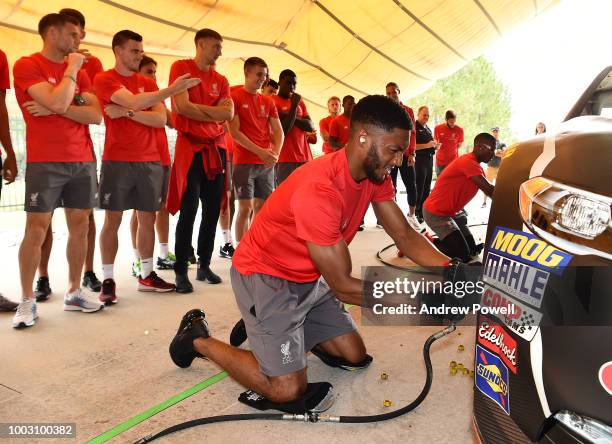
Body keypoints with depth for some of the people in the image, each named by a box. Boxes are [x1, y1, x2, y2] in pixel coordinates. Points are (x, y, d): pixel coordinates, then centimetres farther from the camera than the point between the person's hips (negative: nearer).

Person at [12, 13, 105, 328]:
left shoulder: (79, 72, 15)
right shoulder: (26, 66, -3)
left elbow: (97, 116, 3)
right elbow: (58, 102, -20)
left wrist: (53, 109, -9)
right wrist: (71, 68, -6)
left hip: (83, 160, 6)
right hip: (45, 161, -6)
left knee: (80, 228, 6)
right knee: (36, 230, -4)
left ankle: (73, 293, 16)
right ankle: (28, 301, 5)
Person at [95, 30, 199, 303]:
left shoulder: (148, 84, 15)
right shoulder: (104, 80, -1)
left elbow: (161, 119, 1)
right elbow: (134, 101, -19)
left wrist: (126, 112, -10)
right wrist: (172, 89, -22)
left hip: (150, 161, 5)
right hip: (117, 161, -5)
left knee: (147, 218, 6)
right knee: (113, 219, -1)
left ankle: (146, 275, 17)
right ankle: (108, 280, 7)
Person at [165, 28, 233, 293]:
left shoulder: (220, 79, 16)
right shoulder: (181, 67, 0)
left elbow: (229, 113, 1)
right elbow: (182, 106, -13)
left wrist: (198, 108, -8)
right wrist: (213, 111, -2)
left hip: (216, 147, 6)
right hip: (190, 147, -6)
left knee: (213, 210, 7)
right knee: (189, 210, -8)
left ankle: (204, 265, 19)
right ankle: (181, 271, 1)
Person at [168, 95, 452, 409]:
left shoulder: (375, 175, -7)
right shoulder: (319, 192, -34)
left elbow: (405, 236, -4)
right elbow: (344, 286, -28)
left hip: (310, 278, 8)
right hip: (266, 277, -8)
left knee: (355, 357, 7)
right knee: (288, 389, -10)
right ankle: (200, 340, 10)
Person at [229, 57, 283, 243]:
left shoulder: (268, 102, 14)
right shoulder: (235, 97, -3)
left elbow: (278, 131, 11)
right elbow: (234, 132, -10)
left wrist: (275, 153, -9)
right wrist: (260, 151, -16)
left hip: (267, 164, 5)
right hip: (244, 162, -5)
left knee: (261, 207, 7)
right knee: (245, 208, -7)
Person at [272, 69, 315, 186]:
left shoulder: (300, 102, 18)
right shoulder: (273, 102, -2)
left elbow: (311, 126, 8)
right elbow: (282, 131, -11)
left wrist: (291, 116, -6)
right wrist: (294, 106, -11)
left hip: (304, 157, 6)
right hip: (285, 159, -6)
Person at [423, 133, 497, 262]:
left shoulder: (475, 167, 13)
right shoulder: (468, 162, -20)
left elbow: (488, 190, 11)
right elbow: (489, 190, -24)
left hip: (452, 211, 11)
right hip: (436, 213, -11)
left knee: (472, 248, 11)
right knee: (463, 254, -13)